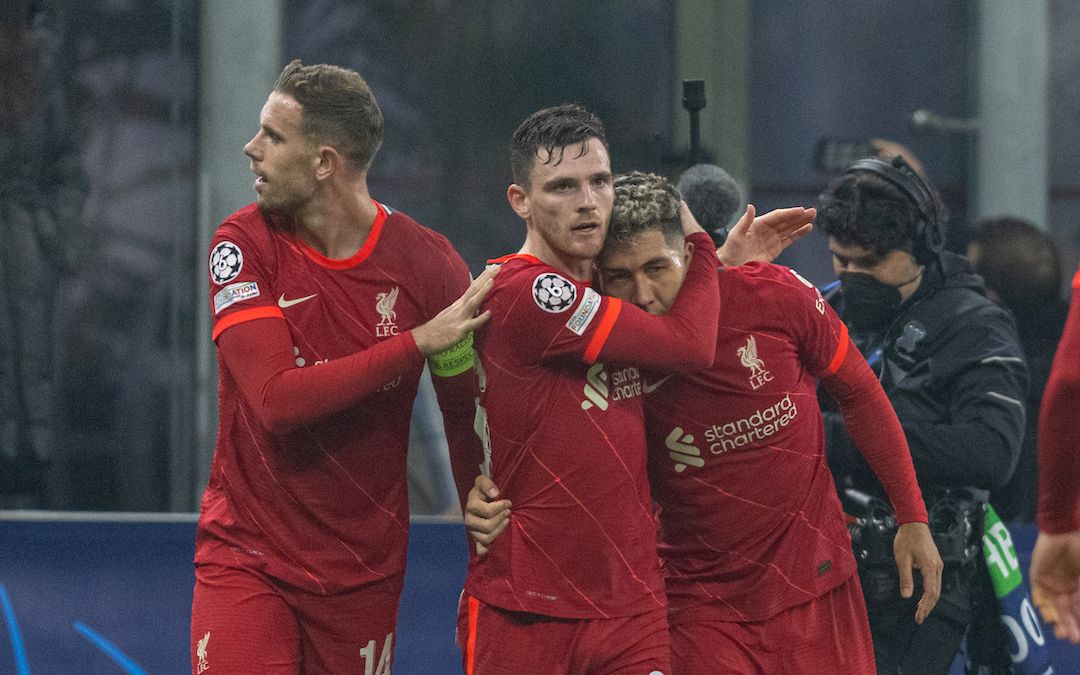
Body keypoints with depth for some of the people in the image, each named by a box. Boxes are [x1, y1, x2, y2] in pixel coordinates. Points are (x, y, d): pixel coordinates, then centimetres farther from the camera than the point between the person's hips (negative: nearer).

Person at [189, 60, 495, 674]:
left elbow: (468, 403, 3)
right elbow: (276, 398, -20)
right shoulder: (245, 244, -8)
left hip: (365, 570, 1)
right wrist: (419, 342, -21)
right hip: (248, 560, -1)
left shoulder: (425, 259, -6)